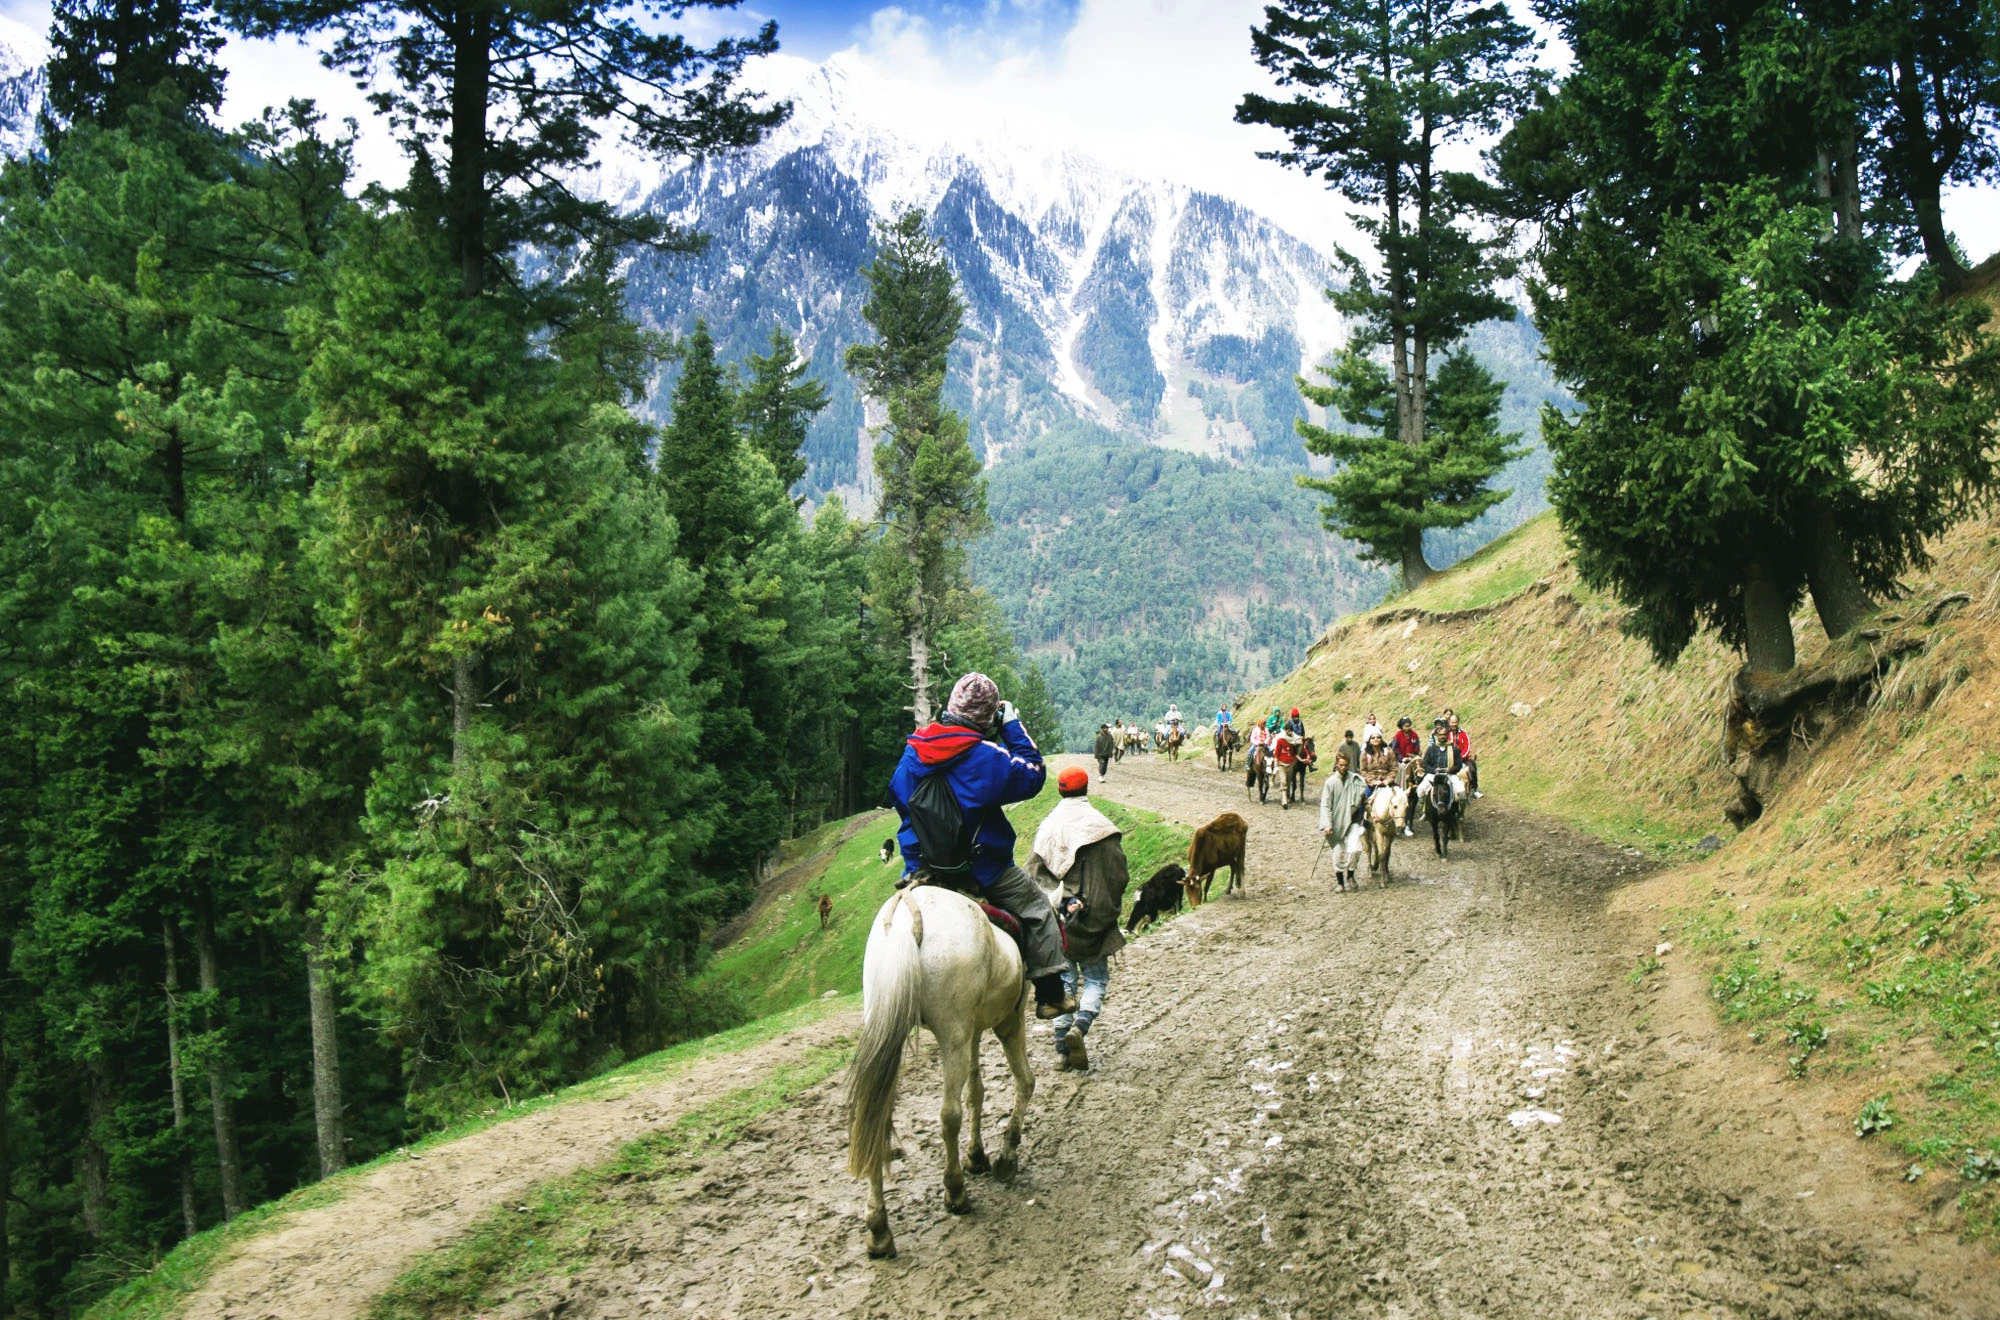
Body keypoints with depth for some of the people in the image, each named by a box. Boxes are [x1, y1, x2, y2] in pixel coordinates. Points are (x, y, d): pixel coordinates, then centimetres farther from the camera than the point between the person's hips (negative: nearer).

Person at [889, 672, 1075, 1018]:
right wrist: (1013, 728, -1)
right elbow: (1033, 776, -7)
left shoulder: (913, 750, 1)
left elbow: (898, 797, 14)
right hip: (980, 866, -5)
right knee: (1036, 907, 11)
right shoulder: (986, 756, -18)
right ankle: (1050, 994, 12)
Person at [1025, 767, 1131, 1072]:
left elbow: (1033, 870, 3)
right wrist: (1108, 910, 10)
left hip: (1054, 919, 3)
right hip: (1091, 920, -3)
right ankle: (1080, 1025, -16)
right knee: (1096, 978, 9)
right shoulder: (1100, 827, -7)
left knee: (1063, 979, 13)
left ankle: (1063, 1046, 9)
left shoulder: (1047, 826, 3)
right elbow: (1119, 875, -6)